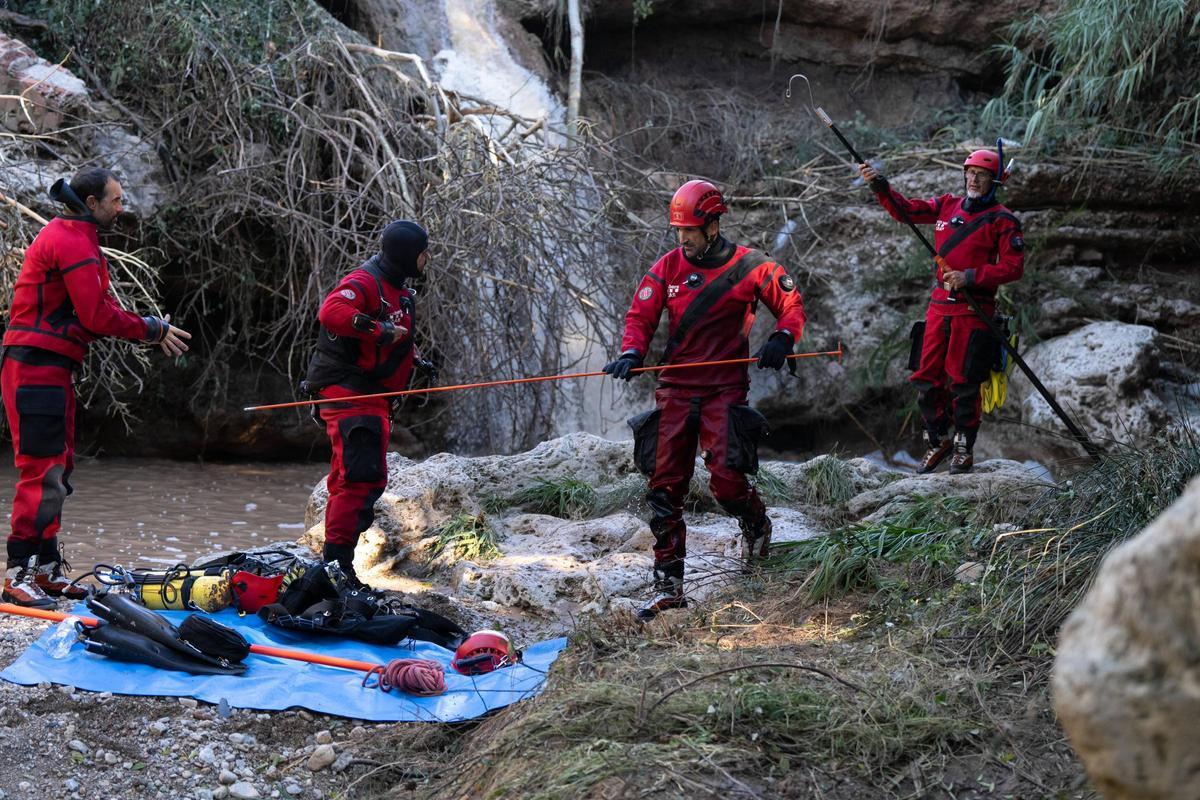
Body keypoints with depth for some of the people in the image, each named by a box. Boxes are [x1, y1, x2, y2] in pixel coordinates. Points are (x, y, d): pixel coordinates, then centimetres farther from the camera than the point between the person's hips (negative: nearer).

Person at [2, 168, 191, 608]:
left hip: (52, 369, 11)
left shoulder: (78, 239, 20)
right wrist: (153, 330, -7)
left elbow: (103, 308, 17)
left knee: (58, 469, 15)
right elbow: (97, 316, -19)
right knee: (42, 470, -11)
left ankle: (46, 568, 22)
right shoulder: (72, 241, -14)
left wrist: (152, 330, 4)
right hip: (37, 368, -11)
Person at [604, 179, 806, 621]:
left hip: (725, 390, -3)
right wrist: (632, 353, -15)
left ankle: (756, 525, 22)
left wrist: (782, 339, -13)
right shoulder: (667, 268, 4)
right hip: (675, 389, 3)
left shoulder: (750, 266, -3)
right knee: (665, 485, -1)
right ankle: (669, 584, 6)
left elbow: (791, 305, 7)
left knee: (726, 480, -15)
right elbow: (641, 316, 4)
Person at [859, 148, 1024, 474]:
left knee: (962, 382, -4)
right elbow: (905, 210, 11)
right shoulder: (947, 206, 12)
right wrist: (880, 186, -5)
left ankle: (964, 448, 11)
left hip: (974, 309, -5)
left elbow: (1014, 267, -9)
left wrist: (970, 277, -18)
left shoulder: (1002, 220, -3)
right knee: (927, 379, 6)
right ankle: (937, 441, 22)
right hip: (939, 305, 5)